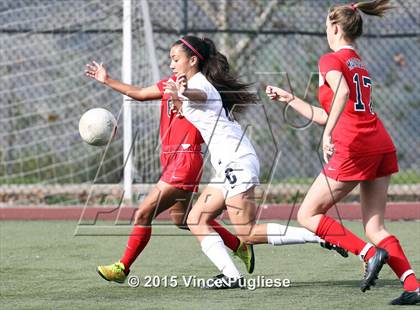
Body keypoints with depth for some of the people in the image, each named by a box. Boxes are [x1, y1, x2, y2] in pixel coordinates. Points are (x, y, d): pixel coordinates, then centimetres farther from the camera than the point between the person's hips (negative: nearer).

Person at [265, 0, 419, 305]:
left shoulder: (331, 60, 0)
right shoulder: (362, 66, 24)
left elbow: (342, 93, -23)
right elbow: (327, 116, 27)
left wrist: (328, 134, -29)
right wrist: (288, 98, 33)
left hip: (353, 148, -8)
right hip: (382, 146, 8)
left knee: (308, 215, 4)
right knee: (375, 227, 8)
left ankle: (370, 254, -10)